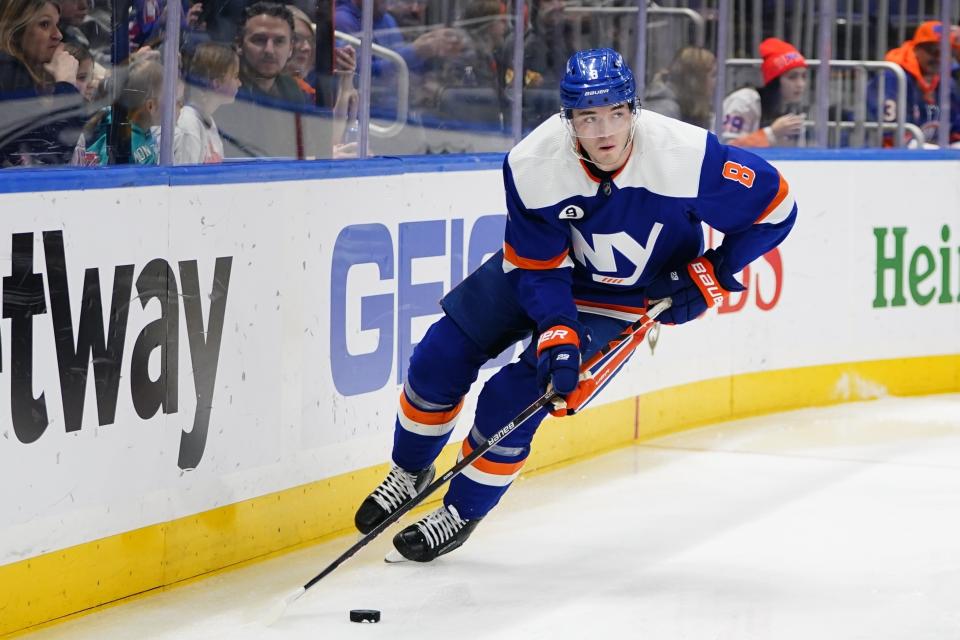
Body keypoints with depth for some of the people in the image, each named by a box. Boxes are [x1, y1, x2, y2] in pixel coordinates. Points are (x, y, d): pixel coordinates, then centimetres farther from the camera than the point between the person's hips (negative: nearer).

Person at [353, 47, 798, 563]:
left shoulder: (685, 155, -33)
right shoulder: (532, 166, -27)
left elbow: (774, 204, -20)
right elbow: (536, 266, -18)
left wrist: (716, 274, -20)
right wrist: (556, 332, -31)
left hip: (624, 299, -3)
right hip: (539, 262, 3)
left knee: (513, 399, -14)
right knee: (440, 359, -3)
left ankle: (462, 513, 11)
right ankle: (409, 474, 26)